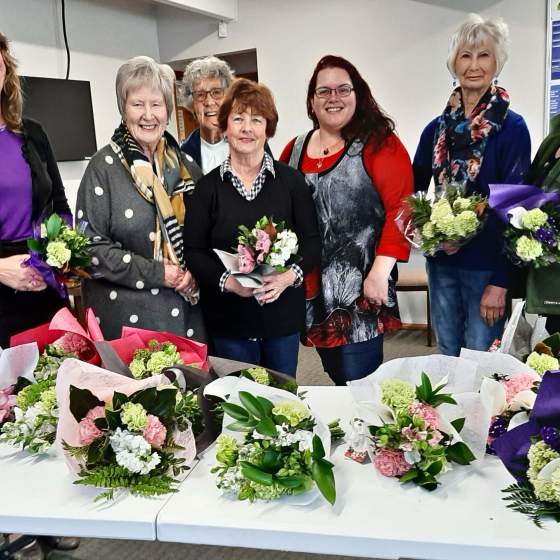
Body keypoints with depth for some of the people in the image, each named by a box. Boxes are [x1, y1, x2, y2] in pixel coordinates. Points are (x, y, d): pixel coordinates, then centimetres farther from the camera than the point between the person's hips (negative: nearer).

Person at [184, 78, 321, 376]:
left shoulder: (290, 180, 0)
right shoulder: (208, 186, -1)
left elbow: (312, 241, 0)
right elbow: (193, 251, -2)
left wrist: (290, 276, -18)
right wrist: (227, 281, -18)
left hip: (283, 314, 1)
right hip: (229, 318, 0)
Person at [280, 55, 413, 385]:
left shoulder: (379, 144, -4)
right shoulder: (294, 150, 11)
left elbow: (400, 208, -12)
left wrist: (380, 272, -19)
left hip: (360, 289, -5)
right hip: (312, 288, 5)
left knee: (359, 382, -1)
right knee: (337, 377, 17)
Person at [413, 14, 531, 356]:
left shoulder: (511, 128, -8)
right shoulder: (436, 128, 5)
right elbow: (415, 190, 14)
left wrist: (500, 281, -15)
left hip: (486, 264, -4)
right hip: (441, 260, 4)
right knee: (446, 356, 17)